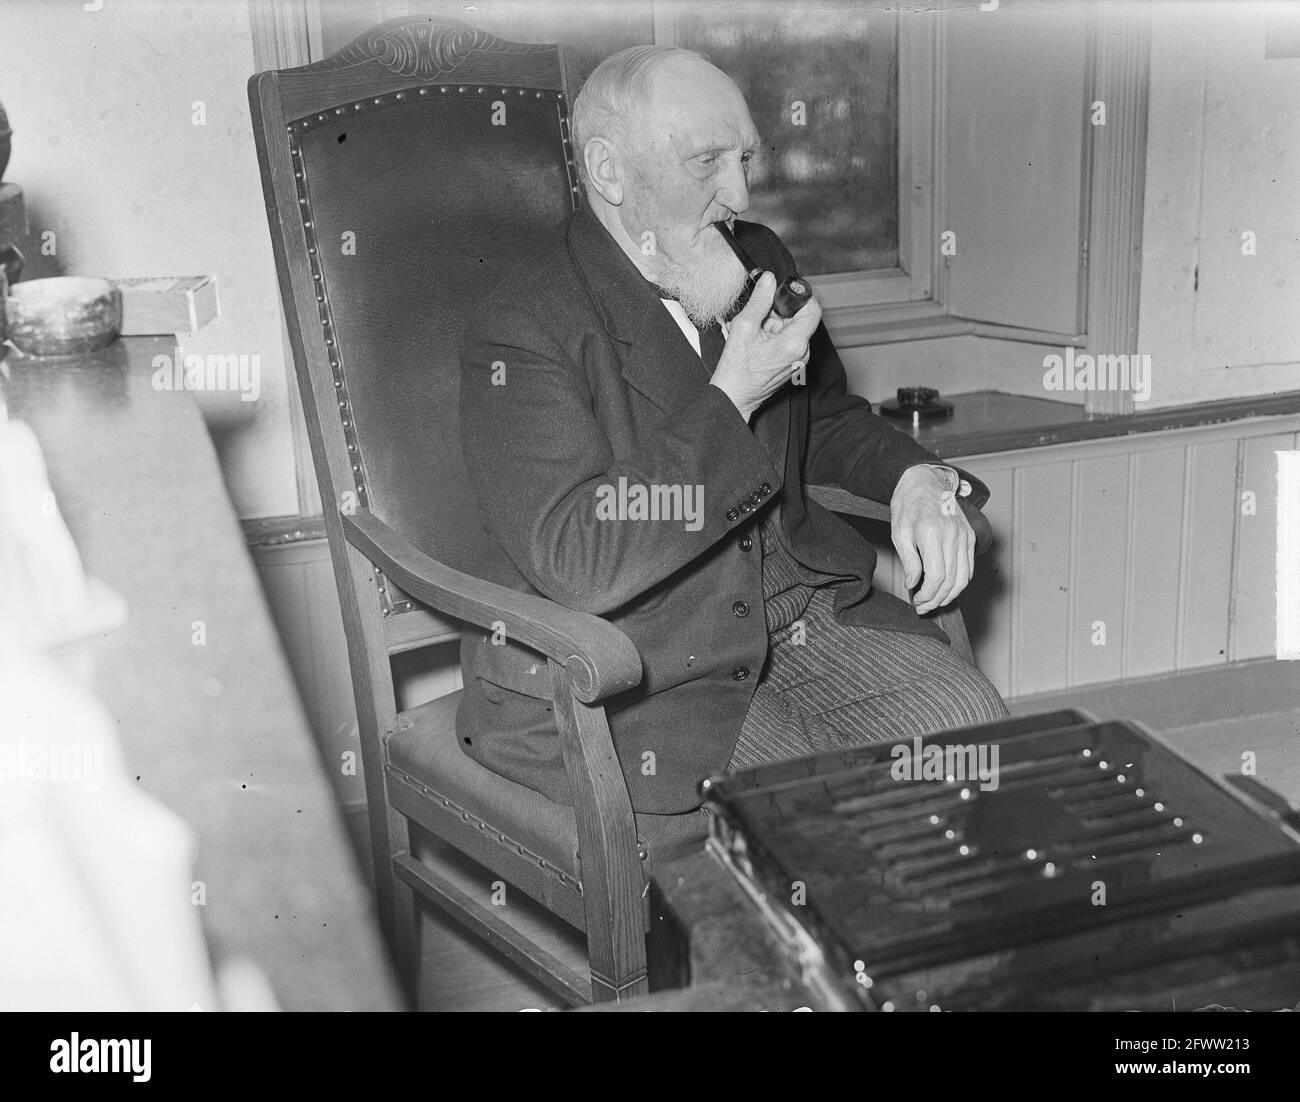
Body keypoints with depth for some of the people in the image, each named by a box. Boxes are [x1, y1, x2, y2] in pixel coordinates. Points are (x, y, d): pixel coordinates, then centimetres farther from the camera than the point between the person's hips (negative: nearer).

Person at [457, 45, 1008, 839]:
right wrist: (731, 399, -25)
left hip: (802, 610, 7)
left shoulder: (761, 262, 6)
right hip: (623, 680, -6)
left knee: (975, 732, -10)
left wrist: (915, 478, 1)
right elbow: (578, 565, -28)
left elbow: (830, 422, 24)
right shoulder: (521, 334, -17)